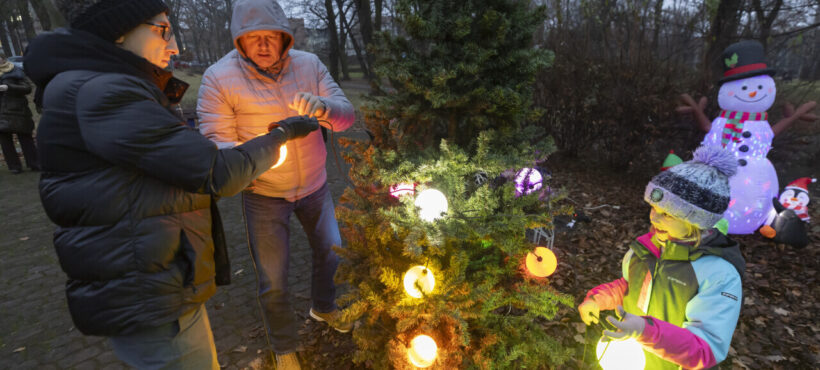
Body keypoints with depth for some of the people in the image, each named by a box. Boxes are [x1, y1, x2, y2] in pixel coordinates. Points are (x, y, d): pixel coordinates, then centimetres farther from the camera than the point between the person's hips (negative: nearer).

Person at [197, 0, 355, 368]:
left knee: (331, 252, 19)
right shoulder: (219, 77, -14)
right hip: (264, 195, -3)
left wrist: (320, 107, -33)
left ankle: (323, 307, 51)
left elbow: (346, 115, -9)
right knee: (273, 281, 7)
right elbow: (216, 142, -16)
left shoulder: (309, 64, -5)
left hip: (314, 185, 3)